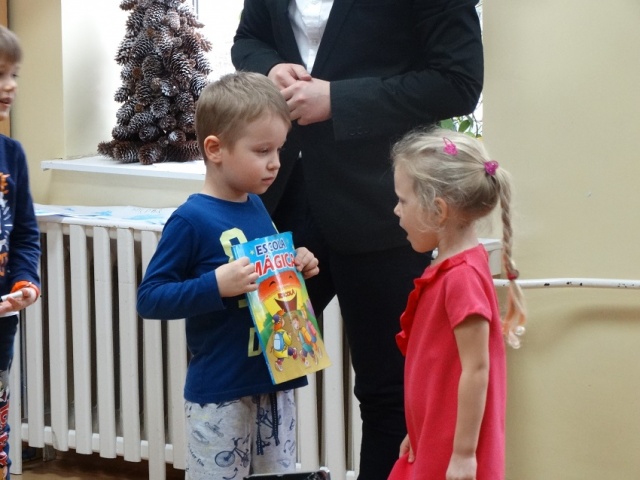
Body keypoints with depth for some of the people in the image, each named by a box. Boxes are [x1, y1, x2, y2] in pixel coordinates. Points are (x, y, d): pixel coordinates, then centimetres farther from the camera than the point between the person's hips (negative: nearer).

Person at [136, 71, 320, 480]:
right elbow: (150, 298, -15)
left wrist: (299, 270, 4)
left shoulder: (257, 208, 8)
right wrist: (216, 285, -27)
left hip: (275, 382, 7)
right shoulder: (191, 220, -14)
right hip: (220, 393, -7)